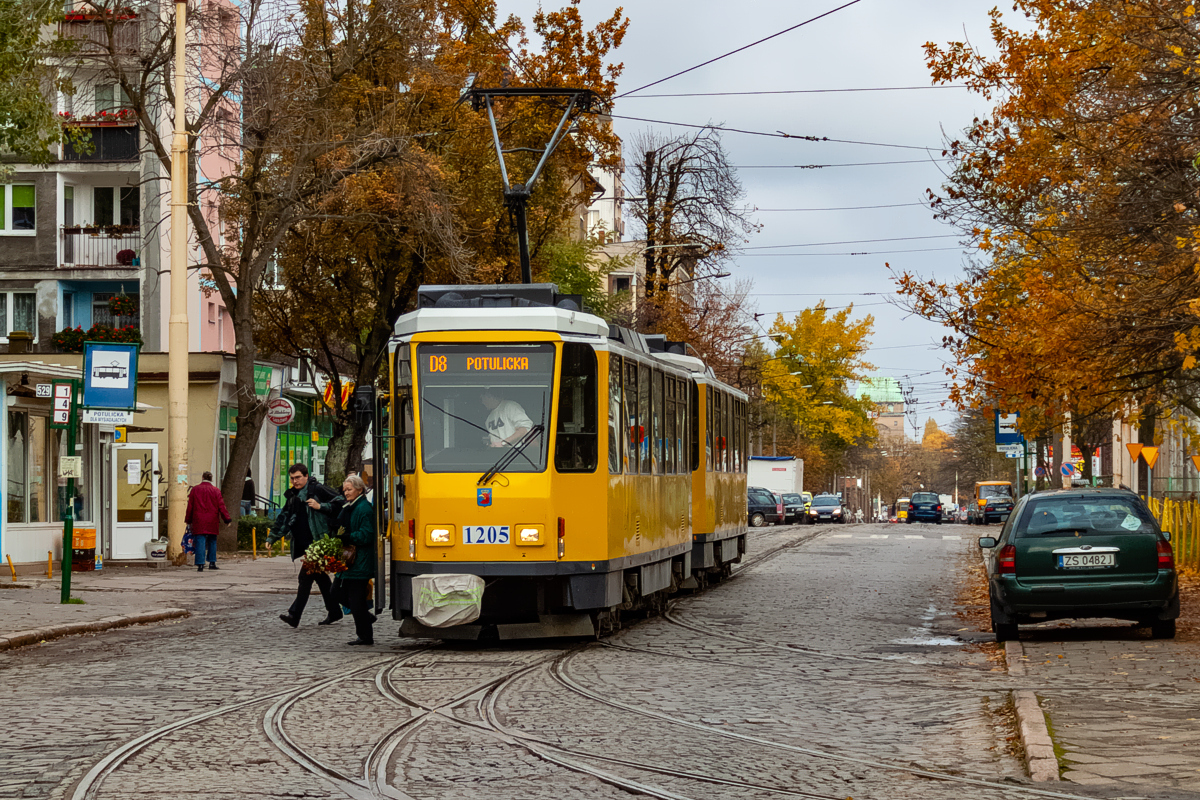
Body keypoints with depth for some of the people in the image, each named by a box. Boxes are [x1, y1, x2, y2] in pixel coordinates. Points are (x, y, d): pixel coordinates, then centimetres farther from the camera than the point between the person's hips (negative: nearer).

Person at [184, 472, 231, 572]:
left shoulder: (195, 489, 3)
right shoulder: (216, 491, 0)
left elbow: (190, 506, 6)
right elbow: (221, 506, -2)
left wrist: (188, 520, 13)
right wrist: (227, 519, 3)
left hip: (199, 521, 0)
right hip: (212, 522, 0)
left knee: (200, 542, -4)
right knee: (212, 541, 15)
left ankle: (200, 564, -13)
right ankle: (212, 562, 16)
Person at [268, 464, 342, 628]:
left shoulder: (317, 489, -7)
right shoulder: (292, 496, 17)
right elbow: (283, 517, 21)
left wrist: (321, 507, -19)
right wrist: (272, 537, 14)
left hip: (318, 541, -9)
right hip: (304, 543, 9)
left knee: (306, 576, -12)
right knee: (320, 576, 14)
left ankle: (295, 614, -16)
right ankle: (334, 611, 23)